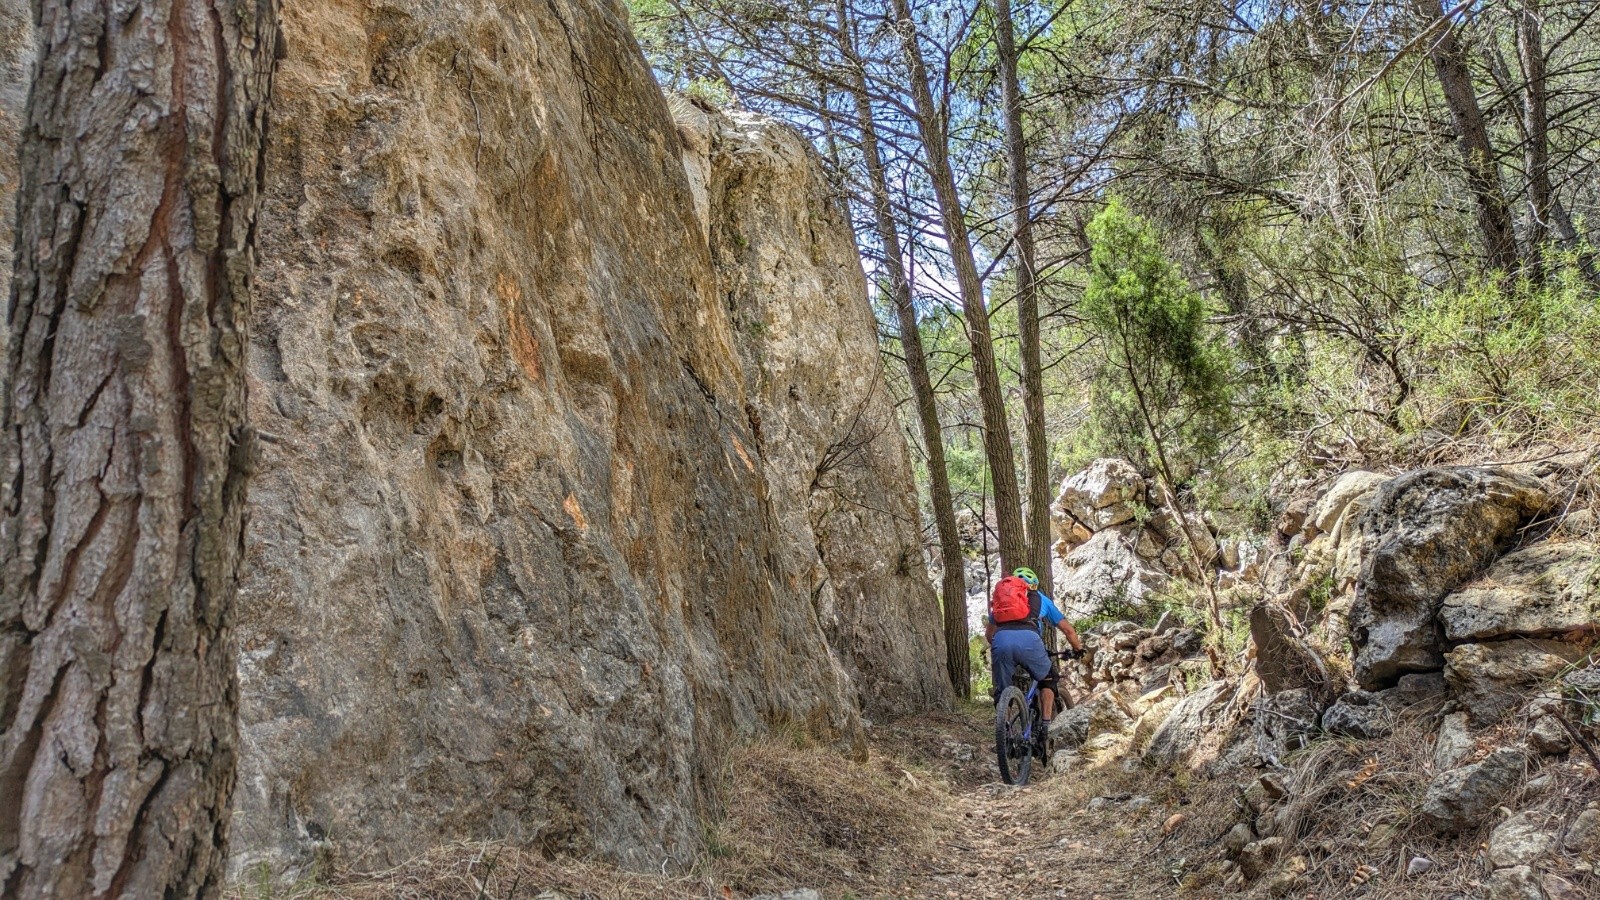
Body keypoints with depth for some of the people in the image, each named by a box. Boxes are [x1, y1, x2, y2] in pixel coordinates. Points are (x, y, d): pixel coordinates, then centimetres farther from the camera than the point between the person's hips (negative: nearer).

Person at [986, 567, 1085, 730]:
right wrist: (1078, 649, 55)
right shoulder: (1041, 599, 34)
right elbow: (1068, 629, 38)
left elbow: (989, 633, 41)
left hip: (1001, 639, 1)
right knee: (1048, 680, 24)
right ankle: (1046, 723, 15)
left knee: (1002, 691, 19)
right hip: (1028, 639, -1)